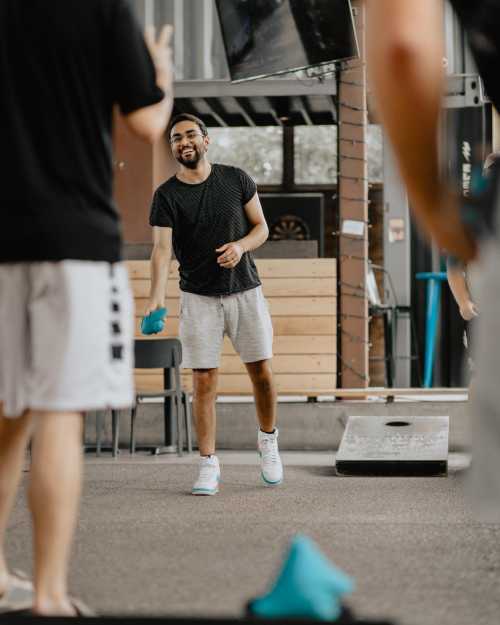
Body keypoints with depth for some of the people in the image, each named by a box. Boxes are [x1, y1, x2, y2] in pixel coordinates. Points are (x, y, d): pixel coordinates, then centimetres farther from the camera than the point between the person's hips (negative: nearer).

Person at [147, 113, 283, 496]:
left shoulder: (236, 179, 1)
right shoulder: (167, 195, -5)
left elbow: (261, 227, 7)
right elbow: (162, 249, -16)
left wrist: (241, 245, -16)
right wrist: (157, 297, -32)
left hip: (245, 290, 1)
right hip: (199, 298, -1)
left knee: (262, 373, 5)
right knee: (204, 381, -5)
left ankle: (268, 439, 30)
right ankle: (209, 464, 2)